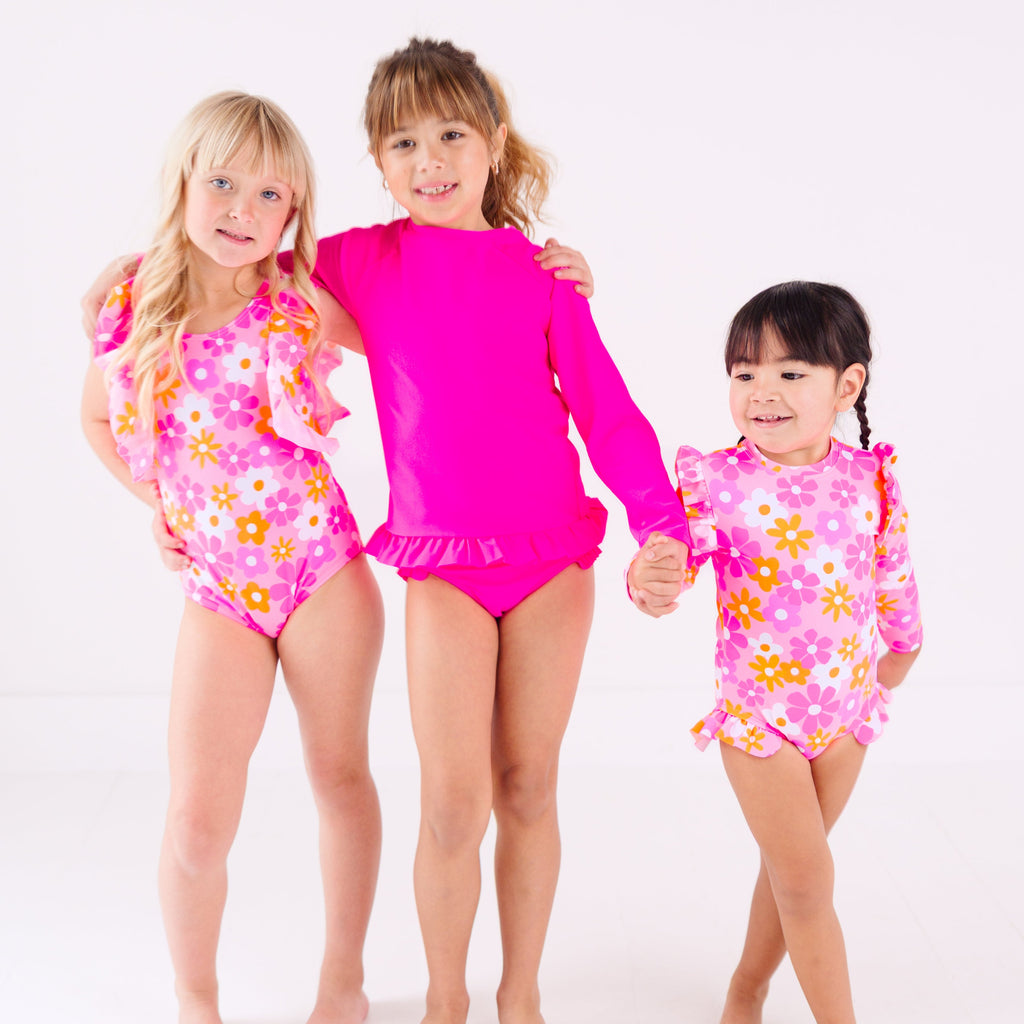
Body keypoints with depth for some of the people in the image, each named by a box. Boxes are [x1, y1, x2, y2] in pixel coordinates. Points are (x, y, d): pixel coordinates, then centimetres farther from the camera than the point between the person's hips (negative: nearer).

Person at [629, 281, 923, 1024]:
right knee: (808, 878, 0)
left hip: (846, 706, 4)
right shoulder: (718, 480, -15)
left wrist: (900, 649, 21)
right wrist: (652, 582, -48)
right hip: (756, 709, -3)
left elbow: (894, 575, 8)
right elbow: (678, 554, -25)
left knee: (790, 867, 18)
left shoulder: (870, 479, -6)